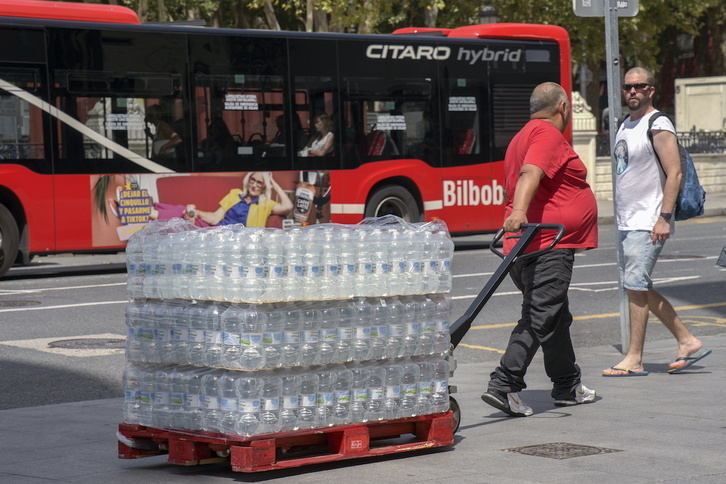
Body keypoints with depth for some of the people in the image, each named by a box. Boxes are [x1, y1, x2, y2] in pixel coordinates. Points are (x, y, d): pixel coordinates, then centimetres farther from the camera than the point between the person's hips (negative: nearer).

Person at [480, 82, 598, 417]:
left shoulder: (524, 136, 24)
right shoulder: (548, 134, -9)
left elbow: (513, 185, 32)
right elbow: (530, 174, -26)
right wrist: (519, 212, -40)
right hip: (547, 245, -11)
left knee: (556, 318, 17)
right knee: (538, 318, -12)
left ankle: (568, 387, 24)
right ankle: (504, 385, -16)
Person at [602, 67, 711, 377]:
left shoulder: (658, 126, -11)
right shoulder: (625, 126, 16)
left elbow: (674, 173, -17)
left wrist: (664, 217, -23)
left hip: (648, 221, -9)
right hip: (627, 221, 9)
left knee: (635, 284, -11)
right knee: (641, 287, 11)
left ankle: (634, 359, -6)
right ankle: (687, 342, 20)